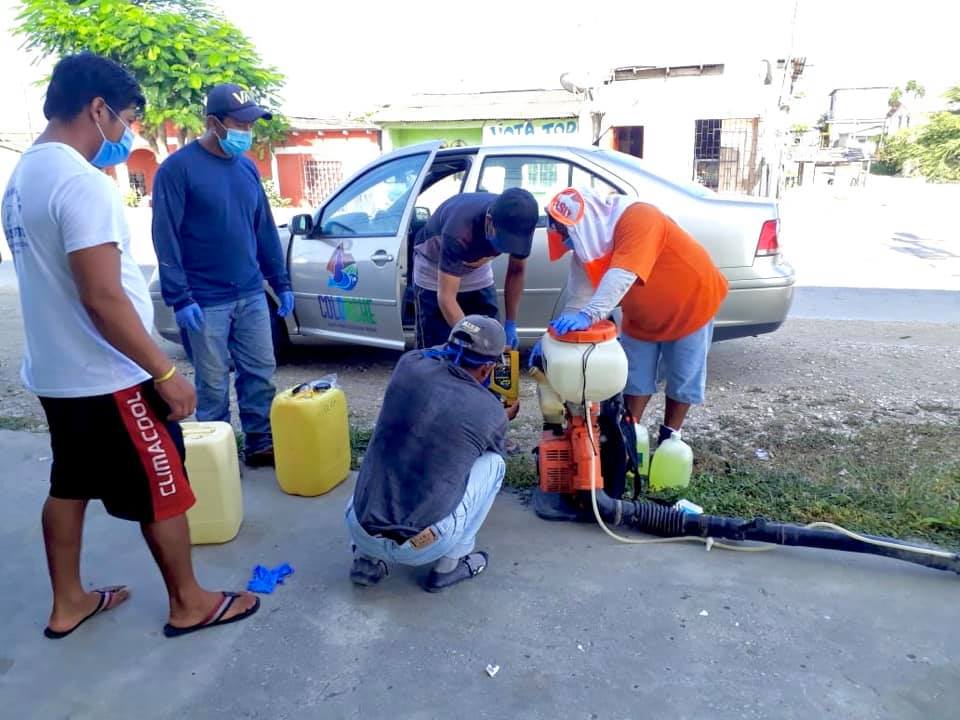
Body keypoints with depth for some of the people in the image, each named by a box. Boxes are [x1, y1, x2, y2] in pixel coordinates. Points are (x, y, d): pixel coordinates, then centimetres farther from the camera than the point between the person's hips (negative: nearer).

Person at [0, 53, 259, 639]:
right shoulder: (82, 183, -22)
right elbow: (103, 298, -26)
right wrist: (165, 372, -20)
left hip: (56, 372, 10)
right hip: (106, 379, -9)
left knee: (70, 486, 19)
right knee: (164, 491, 5)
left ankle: (68, 603, 34)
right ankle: (189, 604, 20)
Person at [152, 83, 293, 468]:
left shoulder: (247, 167, 10)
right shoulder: (178, 168, -9)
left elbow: (265, 229, 14)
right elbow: (165, 237, -12)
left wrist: (281, 283, 11)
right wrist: (180, 298, -17)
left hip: (252, 295, 6)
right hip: (206, 301, -5)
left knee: (261, 373, 10)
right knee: (213, 384, 5)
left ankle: (261, 444, 24)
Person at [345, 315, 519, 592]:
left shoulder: (410, 364, -1)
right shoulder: (492, 413, -5)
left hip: (359, 531, 4)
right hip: (420, 547, -4)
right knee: (493, 462, 12)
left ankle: (368, 559, 22)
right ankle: (450, 564, 17)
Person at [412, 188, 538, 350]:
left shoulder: (519, 225, -26)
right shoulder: (459, 231, -41)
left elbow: (516, 271, -7)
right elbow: (446, 298, -37)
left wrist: (511, 324, -12)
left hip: (477, 271, 4)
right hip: (433, 268, -4)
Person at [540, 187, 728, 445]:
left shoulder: (637, 218, -35)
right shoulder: (586, 248, -12)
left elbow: (622, 276, -47)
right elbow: (578, 297, -13)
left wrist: (588, 315, -57)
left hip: (691, 305, -6)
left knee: (683, 378, 5)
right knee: (636, 376, 8)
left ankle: (670, 436, 21)